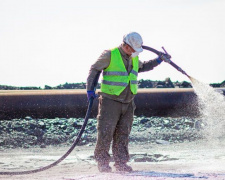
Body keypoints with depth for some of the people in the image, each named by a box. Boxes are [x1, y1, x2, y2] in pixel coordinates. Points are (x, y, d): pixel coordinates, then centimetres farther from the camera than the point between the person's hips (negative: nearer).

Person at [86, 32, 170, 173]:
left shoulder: (134, 58, 10)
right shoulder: (110, 55, -10)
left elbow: (141, 67, 32)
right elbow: (95, 70, -2)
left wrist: (158, 60, 27)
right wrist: (90, 89, -9)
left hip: (128, 103, 6)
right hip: (110, 102, -6)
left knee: (123, 134, 6)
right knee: (106, 133, -5)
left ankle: (121, 162, 13)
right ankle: (102, 161, 7)